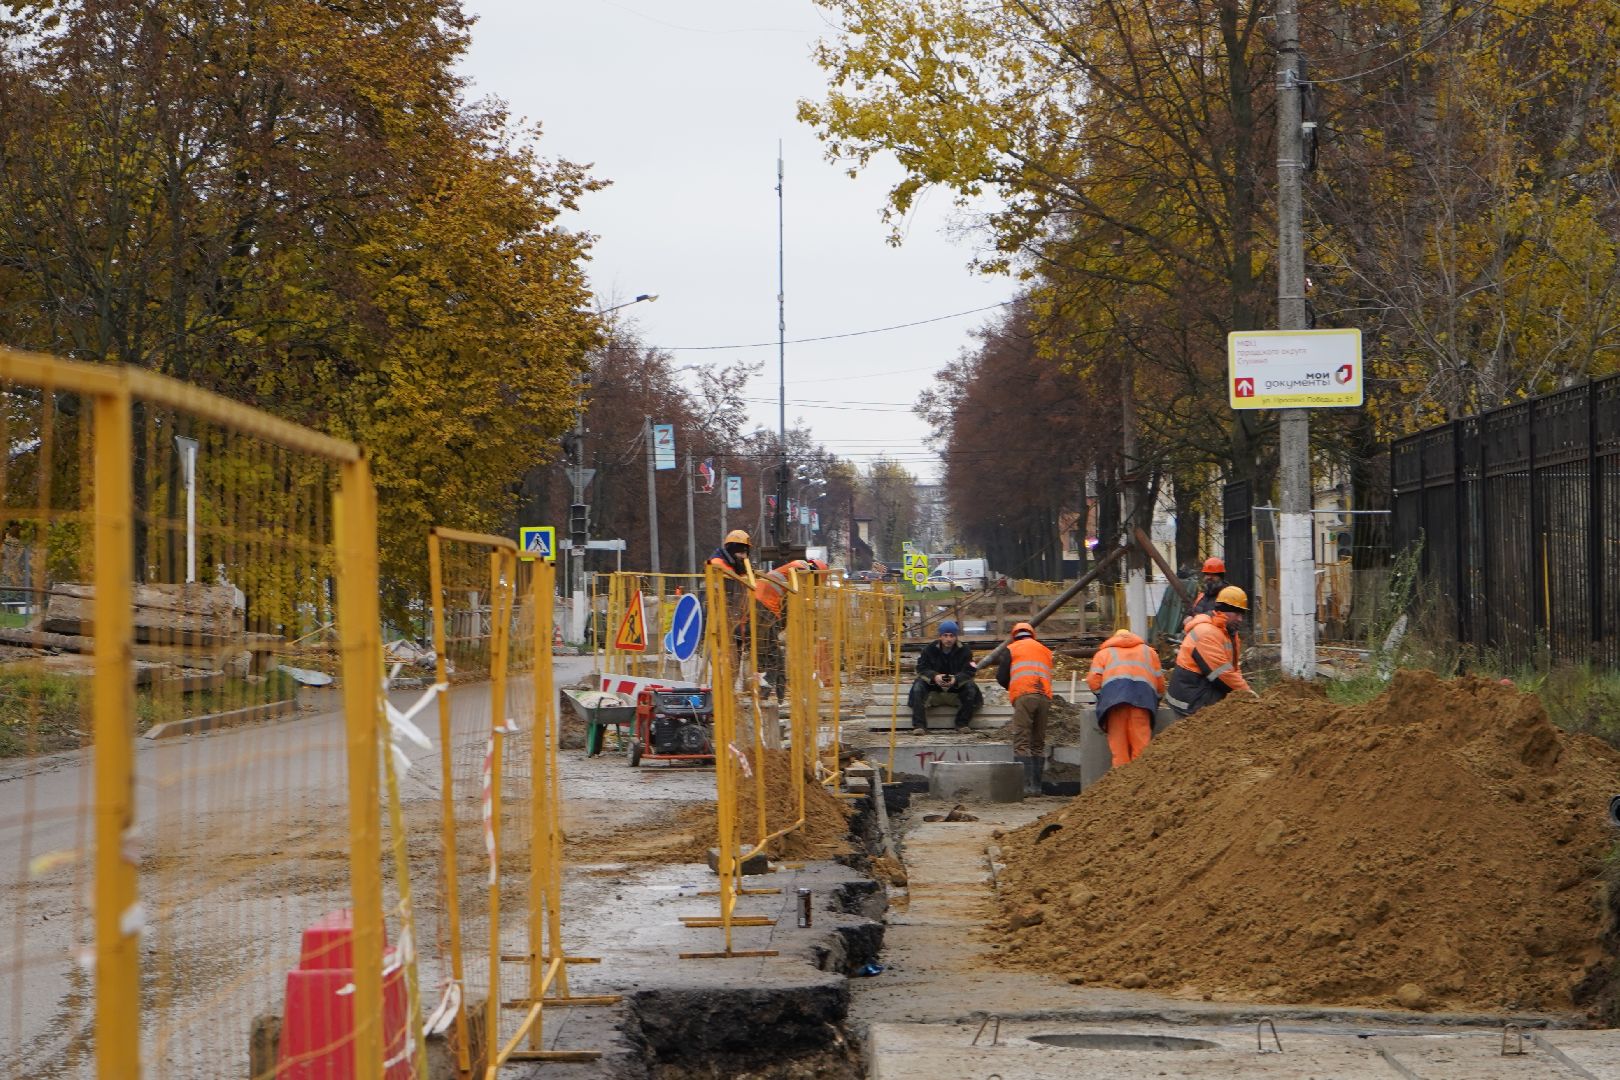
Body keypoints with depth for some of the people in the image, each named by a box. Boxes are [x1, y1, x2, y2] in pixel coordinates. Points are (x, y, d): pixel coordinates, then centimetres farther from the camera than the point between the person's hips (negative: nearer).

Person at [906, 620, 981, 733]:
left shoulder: (964, 650, -9)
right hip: (932, 681, 0)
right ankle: (919, 725, -30)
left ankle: (962, 724, -14)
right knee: (918, 687, -29)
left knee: (971, 688, -29)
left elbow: (969, 672, -15)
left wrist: (956, 679, -38)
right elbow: (922, 668, -12)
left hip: (957, 682, 0)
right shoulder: (929, 649, -8)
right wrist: (934, 677, -35)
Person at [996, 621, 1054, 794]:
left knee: (1022, 742, -7)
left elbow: (1001, 677, 10)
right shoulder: (1045, 651, 26)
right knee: (1038, 744, 11)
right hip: (1045, 697, 4)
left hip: (1024, 696, -4)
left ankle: (1026, 785, -19)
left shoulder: (1011, 649, 14)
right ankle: (1036, 785, 8)